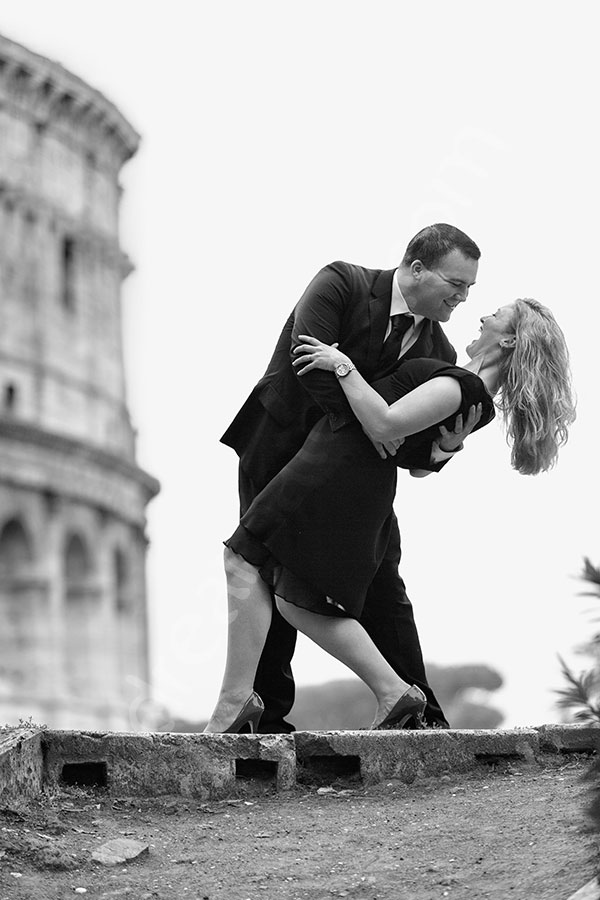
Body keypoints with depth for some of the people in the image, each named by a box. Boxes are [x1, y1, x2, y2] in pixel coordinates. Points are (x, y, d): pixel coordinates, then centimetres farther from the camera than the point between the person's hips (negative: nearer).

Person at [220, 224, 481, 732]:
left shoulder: (438, 354, -1)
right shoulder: (342, 284, -14)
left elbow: (417, 458, -3)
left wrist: (446, 447, -27)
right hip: (279, 451, -4)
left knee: (382, 587, -1)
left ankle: (420, 715, 2)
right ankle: (268, 715, 2)